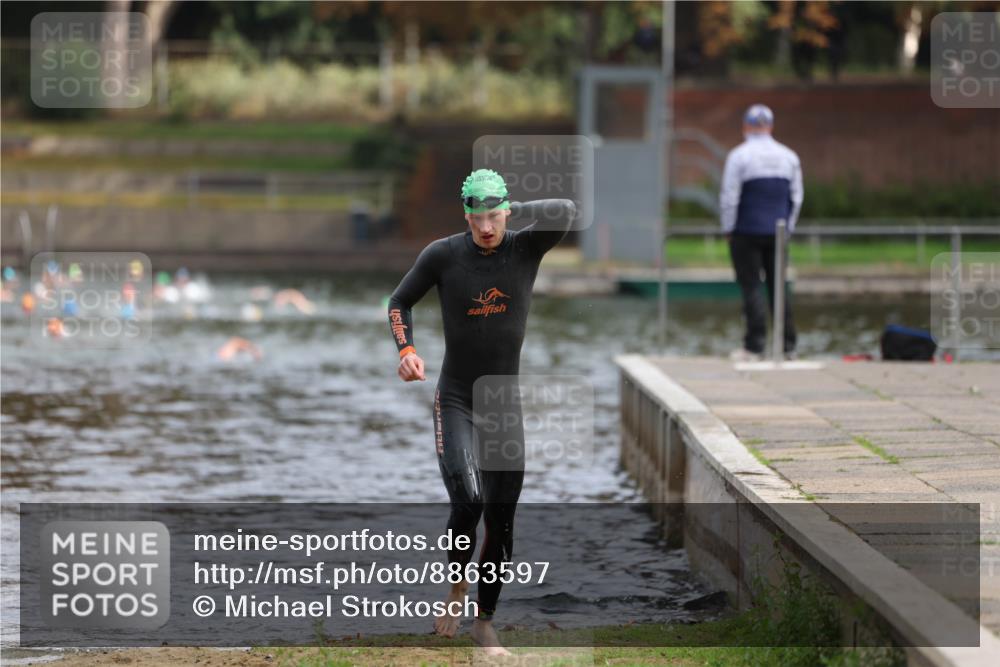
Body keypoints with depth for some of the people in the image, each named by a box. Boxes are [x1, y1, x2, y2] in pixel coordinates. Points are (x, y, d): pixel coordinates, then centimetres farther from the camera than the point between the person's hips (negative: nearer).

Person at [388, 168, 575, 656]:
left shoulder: (526, 248, -5)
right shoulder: (442, 254, -7)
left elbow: (565, 212, -24)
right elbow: (400, 300, 6)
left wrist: (515, 211, -16)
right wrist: (406, 349, -9)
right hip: (454, 401, -2)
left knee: (501, 520, 5)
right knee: (467, 500, -22)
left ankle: (485, 621, 19)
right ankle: (457, 588, 4)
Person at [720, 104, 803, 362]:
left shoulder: (739, 155, -8)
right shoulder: (788, 156, 7)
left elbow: (729, 197, -9)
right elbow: (796, 198, 10)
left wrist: (728, 229, 1)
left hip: (746, 233, -4)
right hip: (777, 233, 4)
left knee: (751, 287, -2)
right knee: (778, 287, 9)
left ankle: (754, 347, -7)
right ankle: (787, 346, 7)